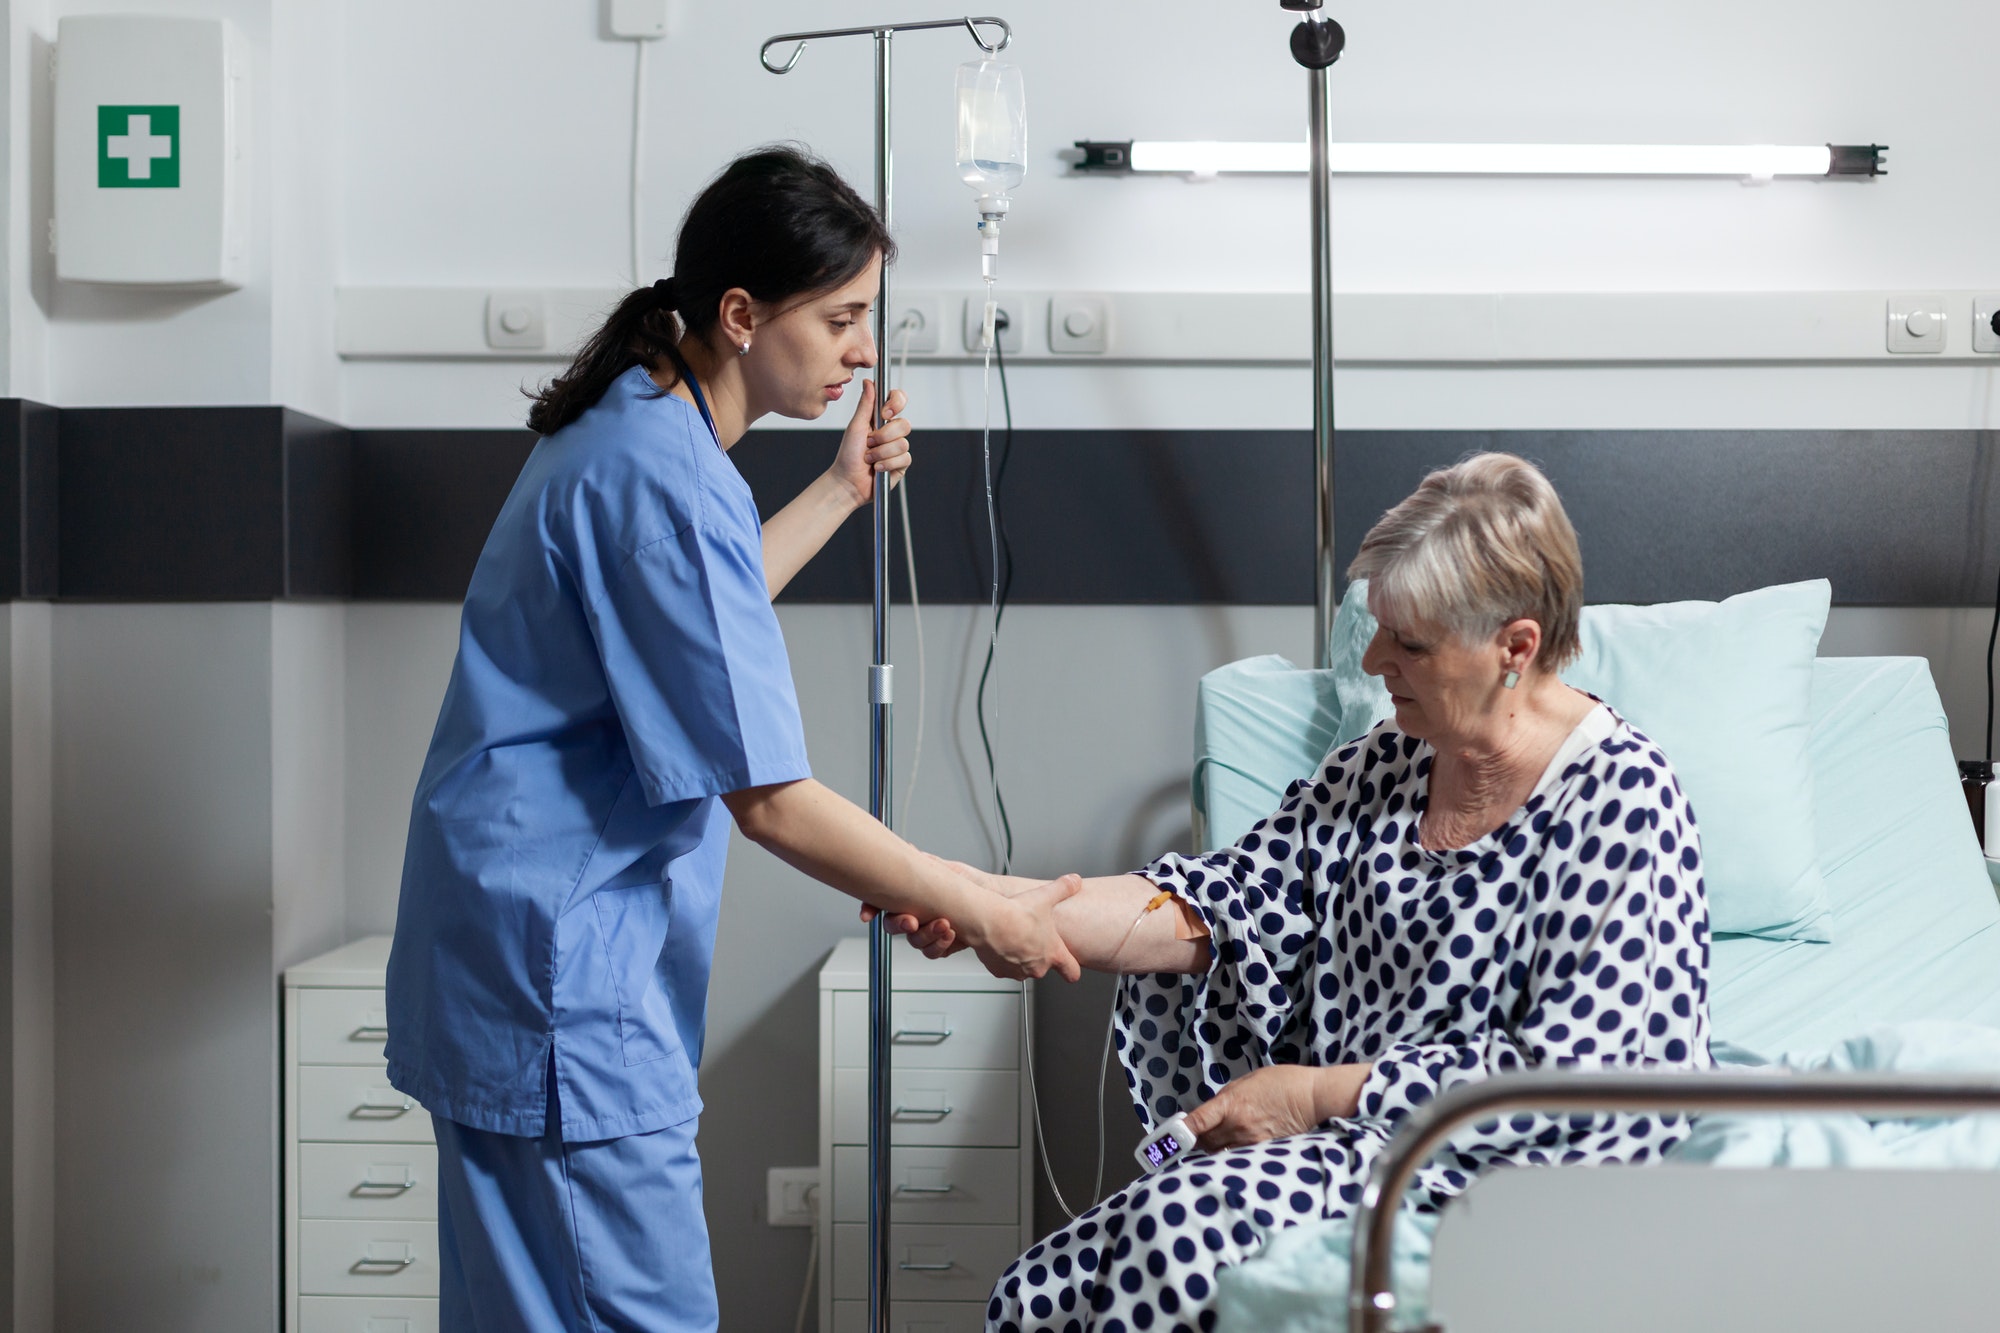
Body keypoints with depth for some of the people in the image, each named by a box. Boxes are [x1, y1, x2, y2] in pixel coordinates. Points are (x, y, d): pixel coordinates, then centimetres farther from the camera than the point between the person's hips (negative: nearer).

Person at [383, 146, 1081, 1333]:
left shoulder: (631, 430, 10)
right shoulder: (666, 480, -21)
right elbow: (769, 801, -22)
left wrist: (841, 495, 24)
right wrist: (984, 919, -14)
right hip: (559, 957, -10)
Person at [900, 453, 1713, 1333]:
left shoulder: (1621, 799, -13)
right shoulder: (1382, 768, 10)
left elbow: (1567, 1071, -19)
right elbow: (1221, 910, 2)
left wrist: (1319, 1093, -16)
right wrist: (1000, 903, -12)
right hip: (1351, 1142, 8)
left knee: (1183, 1229, -27)